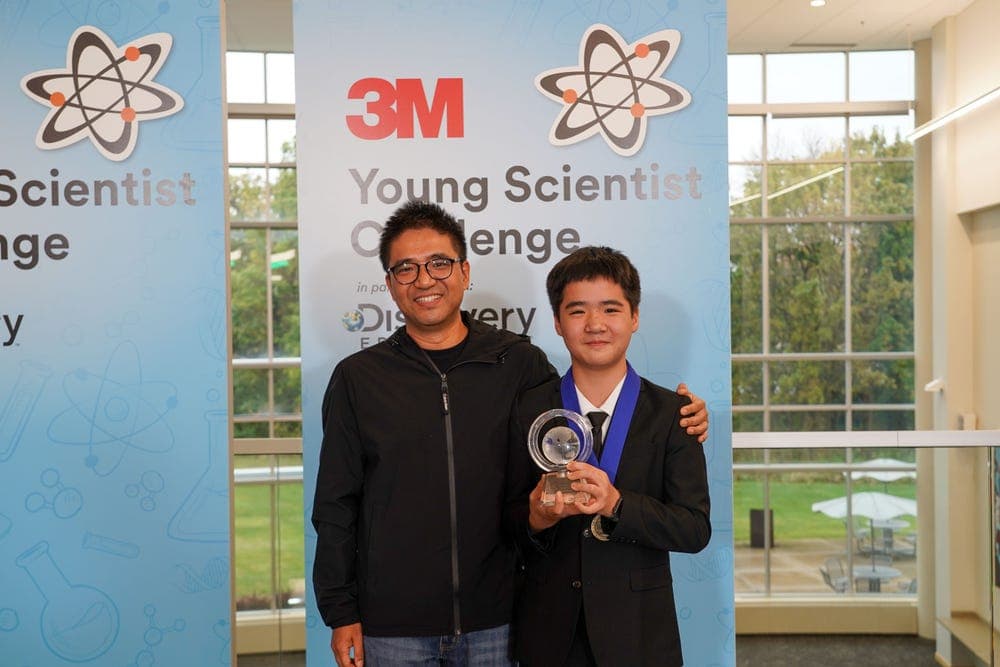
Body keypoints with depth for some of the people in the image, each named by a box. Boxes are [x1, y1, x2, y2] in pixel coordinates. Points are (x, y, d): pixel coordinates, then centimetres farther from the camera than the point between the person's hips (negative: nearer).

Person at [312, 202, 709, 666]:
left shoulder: (520, 363, 1)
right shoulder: (357, 378, 1)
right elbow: (335, 508, 4)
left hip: (492, 619, 1)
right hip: (391, 625, 0)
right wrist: (340, 612, 0)